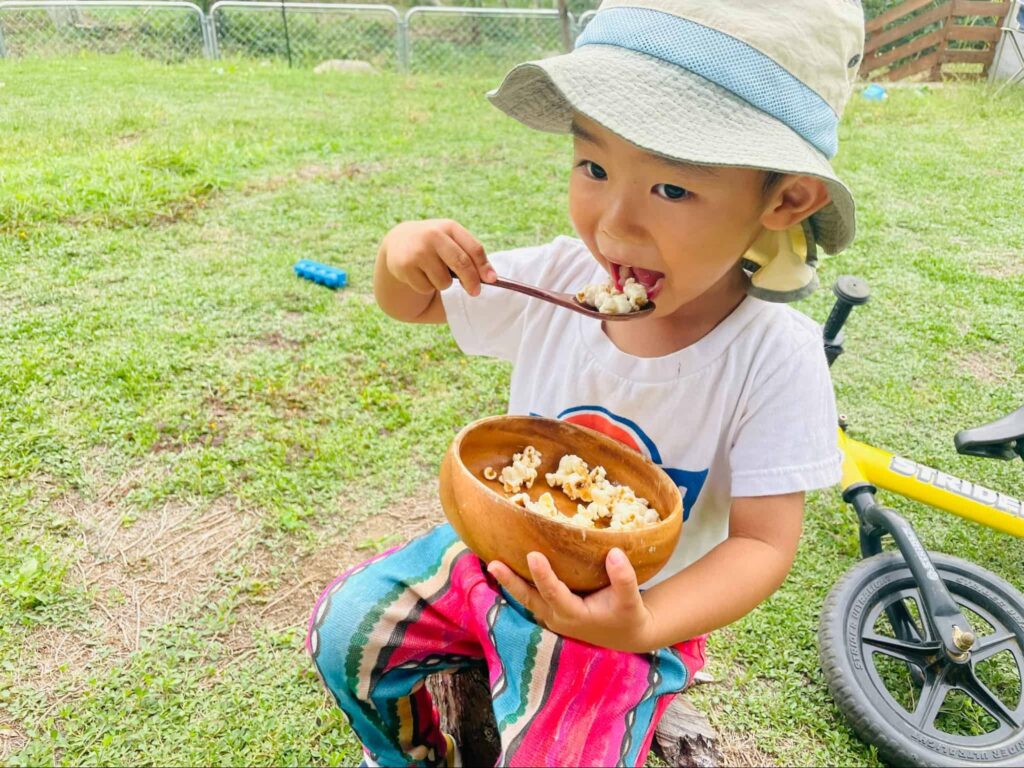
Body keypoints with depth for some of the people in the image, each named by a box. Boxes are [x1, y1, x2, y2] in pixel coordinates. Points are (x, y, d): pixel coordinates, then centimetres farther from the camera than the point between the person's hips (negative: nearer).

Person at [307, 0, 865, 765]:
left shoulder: (775, 354, -25)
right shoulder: (558, 279, -14)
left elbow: (763, 541, -20)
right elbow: (411, 305, 1)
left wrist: (641, 626, -37)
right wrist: (403, 255, -23)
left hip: (627, 613, -3)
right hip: (503, 553, 4)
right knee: (347, 626, 1)